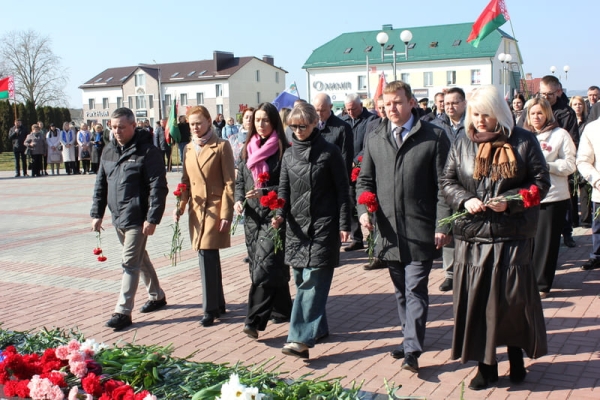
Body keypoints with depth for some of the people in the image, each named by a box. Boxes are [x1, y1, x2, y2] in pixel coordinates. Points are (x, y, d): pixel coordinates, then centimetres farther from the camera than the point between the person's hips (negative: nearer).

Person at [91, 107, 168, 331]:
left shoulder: (147, 151, -12)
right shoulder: (109, 151, 10)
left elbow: (158, 187, -15)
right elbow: (101, 184, 15)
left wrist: (152, 218, -20)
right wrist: (97, 213, 11)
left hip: (137, 218, -7)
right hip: (118, 217, 8)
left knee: (130, 263, -6)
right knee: (140, 258, 19)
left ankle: (123, 312, 0)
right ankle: (157, 296, 35)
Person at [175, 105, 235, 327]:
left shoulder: (221, 146, -5)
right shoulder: (188, 148, 13)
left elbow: (229, 182, -7)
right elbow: (186, 180, 17)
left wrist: (226, 214, -13)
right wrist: (180, 206, 3)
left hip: (215, 207, -6)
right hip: (197, 208, 6)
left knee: (206, 255, -12)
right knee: (209, 257, 10)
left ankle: (211, 308, -3)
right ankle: (218, 304, 22)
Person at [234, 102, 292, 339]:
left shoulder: (283, 150, -6)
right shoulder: (248, 149, 11)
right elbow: (240, 179, 16)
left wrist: (264, 193, -20)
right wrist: (238, 199, -1)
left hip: (274, 215, -6)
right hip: (252, 215, 6)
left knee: (265, 266, -11)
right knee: (274, 266, 13)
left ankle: (255, 320, -10)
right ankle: (281, 311, 26)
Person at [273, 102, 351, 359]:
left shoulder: (329, 152, -3)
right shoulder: (289, 154, 10)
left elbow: (342, 190, -2)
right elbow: (284, 190, 10)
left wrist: (344, 225, -6)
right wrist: (281, 215, -8)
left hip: (323, 226, -5)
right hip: (297, 226, 5)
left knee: (313, 280, -10)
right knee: (302, 280, 9)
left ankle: (302, 339, -14)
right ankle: (318, 328, 24)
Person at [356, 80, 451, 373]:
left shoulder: (434, 137, -3)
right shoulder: (373, 139, 10)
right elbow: (365, 180, 15)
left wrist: (442, 225, -11)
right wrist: (364, 209, -3)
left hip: (420, 231, -5)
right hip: (389, 231, 5)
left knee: (415, 290, -5)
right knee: (401, 290, 15)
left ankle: (412, 349, -2)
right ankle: (411, 339, 28)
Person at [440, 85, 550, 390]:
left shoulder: (523, 141, 0)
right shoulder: (462, 144, 8)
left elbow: (541, 182, 0)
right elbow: (447, 181, 10)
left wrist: (510, 200, -15)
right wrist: (465, 200, -10)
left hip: (513, 236, -2)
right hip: (472, 237, 2)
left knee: (514, 297, 0)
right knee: (476, 299, 3)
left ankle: (517, 357, 22)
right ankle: (485, 365, 15)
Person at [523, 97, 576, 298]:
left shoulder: (560, 134, 0)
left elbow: (570, 165, -5)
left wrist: (545, 165, -17)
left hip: (552, 197, -4)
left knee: (546, 242, 2)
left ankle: (542, 284, 11)